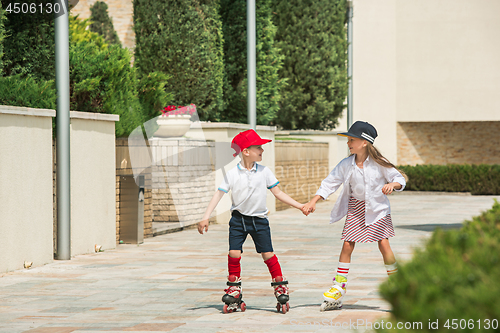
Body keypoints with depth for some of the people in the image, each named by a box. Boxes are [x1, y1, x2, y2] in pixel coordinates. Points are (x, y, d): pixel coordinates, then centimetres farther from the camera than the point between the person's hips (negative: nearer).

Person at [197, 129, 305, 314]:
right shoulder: (232, 174, -7)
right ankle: (234, 291, 8)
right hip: (238, 219, 0)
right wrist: (206, 217, -13)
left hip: (259, 219, 0)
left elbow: (278, 193, 4)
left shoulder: (264, 172, -2)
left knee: (268, 254, -3)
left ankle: (280, 287, 9)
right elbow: (219, 195, -6)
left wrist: (300, 206, 1)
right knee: (234, 253, -6)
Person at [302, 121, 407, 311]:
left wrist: (392, 185, -28)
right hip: (355, 209, 3)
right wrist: (313, 202, -6)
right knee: (347, 245, -2)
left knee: (384, 244, -11)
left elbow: (400, 178, -5)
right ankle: (338, 290, 4)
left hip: (377, 209, -2)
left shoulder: (378, 163, -11)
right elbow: (330, 183, 1)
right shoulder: (346, 165, -4)